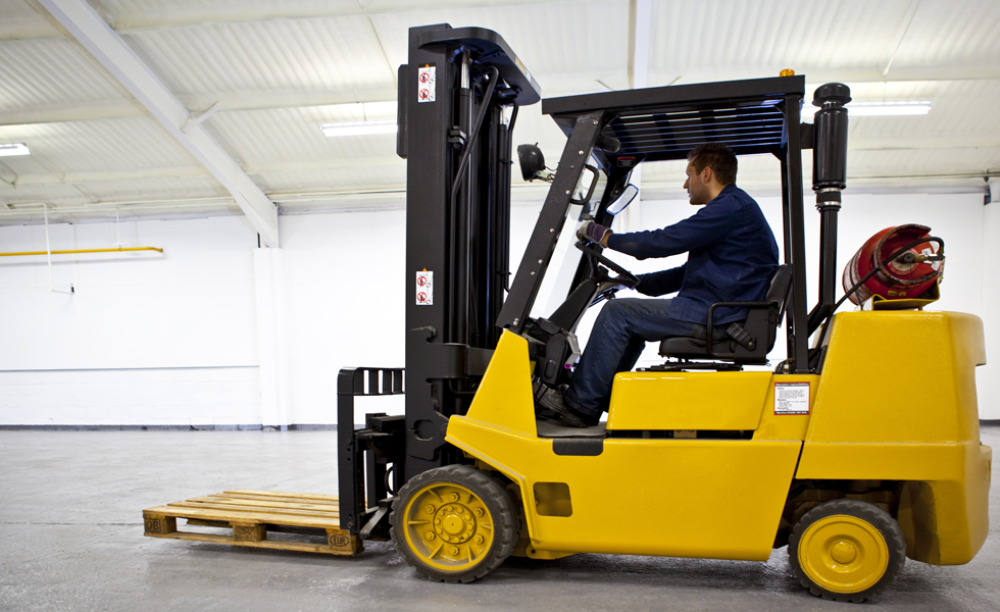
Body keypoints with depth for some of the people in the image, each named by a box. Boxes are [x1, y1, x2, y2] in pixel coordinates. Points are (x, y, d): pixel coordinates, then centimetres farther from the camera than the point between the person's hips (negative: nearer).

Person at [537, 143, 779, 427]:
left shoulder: (732, 207, -13)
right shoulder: (735, 207, 22)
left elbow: (664, 241, -18)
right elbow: (689, 273, 25)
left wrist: (604, 236, -6)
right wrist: (635, 282, 18)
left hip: (713, 316, -11)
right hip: (714, 312, 11)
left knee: (617, 313, -13)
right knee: (630, 319, 18)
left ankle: (578, 406, -7)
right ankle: (599, 402, 15)